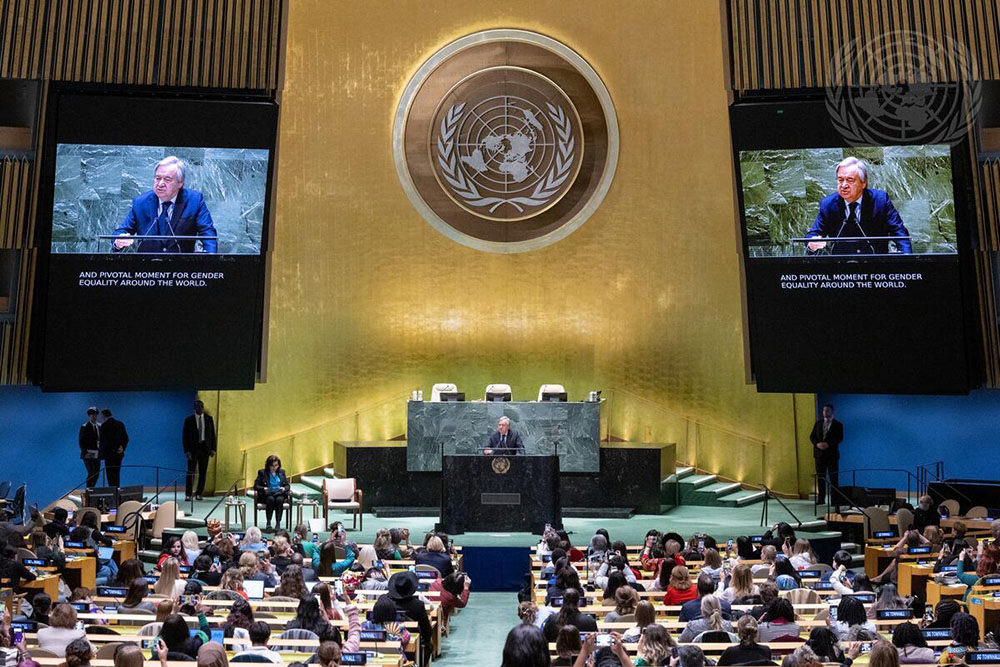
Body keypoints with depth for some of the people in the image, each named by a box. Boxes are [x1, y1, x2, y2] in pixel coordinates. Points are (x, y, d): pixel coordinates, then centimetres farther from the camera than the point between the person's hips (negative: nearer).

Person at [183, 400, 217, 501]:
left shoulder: (209, 419, 7)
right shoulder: (189, 420, 1)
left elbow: (212, 434, 9)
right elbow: (184, 436, 0)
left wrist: (213, 449, 1)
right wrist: (186, 450, -8)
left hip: (205, 448, 2)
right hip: (193, 448, -2)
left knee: (203, 473, 3)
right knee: (191, 472, -6)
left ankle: (198, 494, 10)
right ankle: (188, 495, -3)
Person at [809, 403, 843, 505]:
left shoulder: (837, 424, 2)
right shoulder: (818, 423, 12)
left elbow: (840, 438, -7)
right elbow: (812, 436, 8)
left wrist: (828, 444, -19)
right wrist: (817, 444, -12)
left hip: (832, 454, -3)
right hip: (819, 454, 3)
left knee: (834, 478, -3)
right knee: (820, 478, 5)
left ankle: (835, 501, 0)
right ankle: (820, 499, 9)